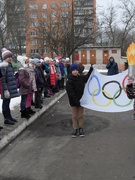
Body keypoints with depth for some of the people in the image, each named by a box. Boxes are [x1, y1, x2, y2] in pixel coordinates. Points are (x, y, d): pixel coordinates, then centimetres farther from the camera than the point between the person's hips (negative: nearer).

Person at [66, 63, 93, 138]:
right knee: (74, 116, 9)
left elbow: (87, 77, 22)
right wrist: (76, 101, -22)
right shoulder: (69, 81, -15)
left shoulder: (81, 77, -1)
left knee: (80, 115, 13)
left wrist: (91, 69, 13)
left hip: (81, 100, 3)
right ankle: (75, 129, 22)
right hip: (73, 101, -3)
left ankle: (80, 128, 25)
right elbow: (70, 93, -20)